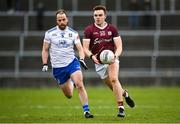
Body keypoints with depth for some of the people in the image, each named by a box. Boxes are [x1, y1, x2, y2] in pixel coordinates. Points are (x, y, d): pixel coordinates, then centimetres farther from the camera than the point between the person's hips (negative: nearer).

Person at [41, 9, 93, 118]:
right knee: (69, 95, 7)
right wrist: (45, 64, -3)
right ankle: (70, 83, 43)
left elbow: (80, 48, -6)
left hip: (72, 63, -1)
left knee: (80, 85, -23)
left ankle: (86, 111, -16)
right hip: (57, 67, 1)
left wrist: (82, 59, -25)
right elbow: (45, 50, 7)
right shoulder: (49, 33, -1)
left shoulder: (73, 33, -1)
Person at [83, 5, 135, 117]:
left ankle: (121, 108, -24)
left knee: (114, 79, -26)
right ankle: (124, 93, 39)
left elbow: (119, 46, -2)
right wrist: (92, 56, -26)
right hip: (99, 63, 2)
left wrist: (115, 55, -23)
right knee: (112, 87, 4)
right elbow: (85, 48, -5)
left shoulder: (112, 29, 0)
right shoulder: (89, 30, -2)